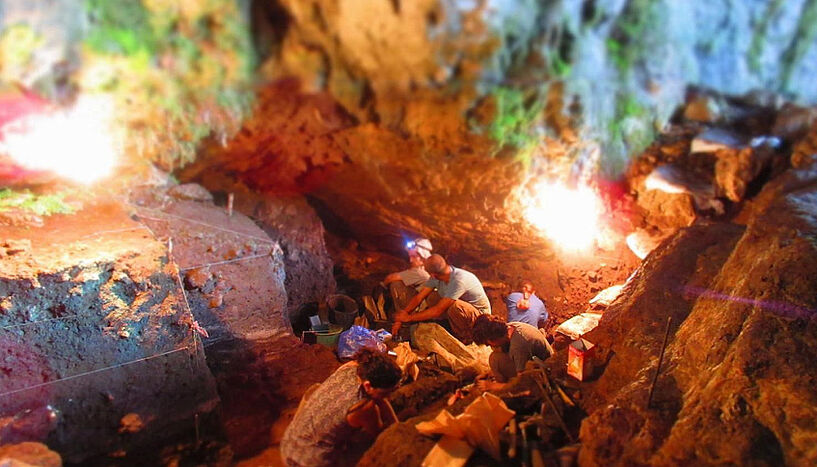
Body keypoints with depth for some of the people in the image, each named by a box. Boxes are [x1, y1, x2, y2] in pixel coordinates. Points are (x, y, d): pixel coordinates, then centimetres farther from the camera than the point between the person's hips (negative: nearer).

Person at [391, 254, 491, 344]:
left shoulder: (458, 280, -34)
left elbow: (438, 310, -32)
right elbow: (419, 297, -6)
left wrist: (409, 317, -23)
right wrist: (400, 319, -12)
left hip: (480, 315, -7)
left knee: (455, 306, -36)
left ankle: (465, 339, -12)